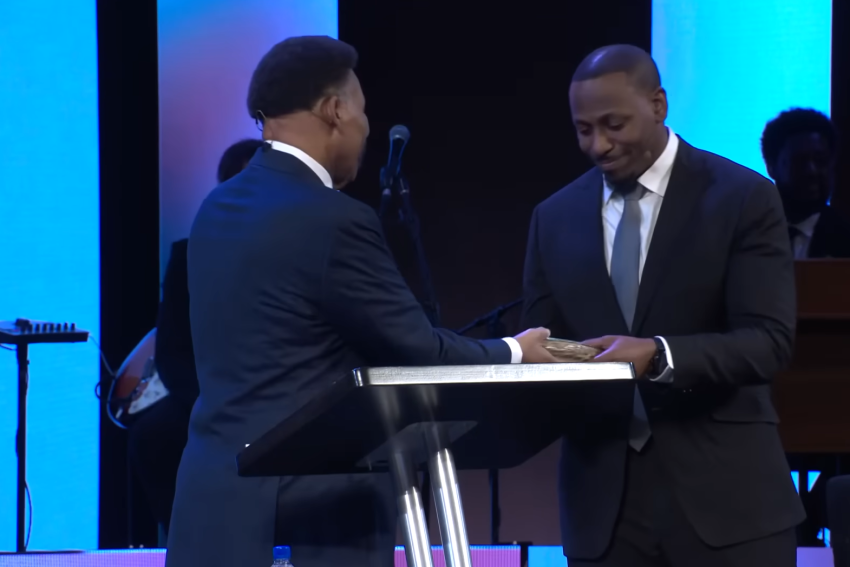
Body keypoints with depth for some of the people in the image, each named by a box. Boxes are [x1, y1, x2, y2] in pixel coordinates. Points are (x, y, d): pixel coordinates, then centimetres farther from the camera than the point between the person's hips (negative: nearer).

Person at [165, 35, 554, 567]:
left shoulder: (220, 209, 11)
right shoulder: (333, 220, -15)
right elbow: (417, 350, -8)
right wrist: (514, 355, 9)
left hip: (222, 493, 8)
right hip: (314, 503, -8)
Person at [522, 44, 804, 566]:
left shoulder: (743, 198, -3)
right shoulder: (555, 217, 12)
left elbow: (768, 341, -11)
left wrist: (659, 355, -27)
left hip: (723, 498, -3)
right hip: (604, 502, 4)